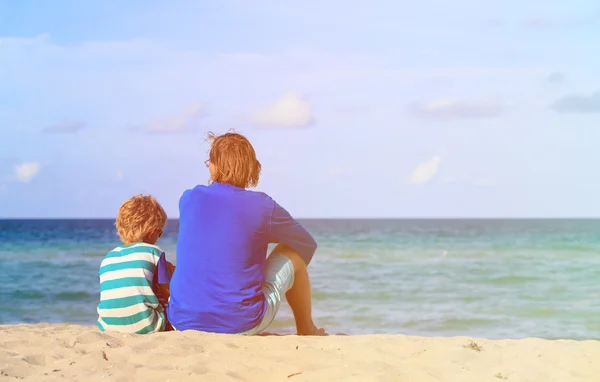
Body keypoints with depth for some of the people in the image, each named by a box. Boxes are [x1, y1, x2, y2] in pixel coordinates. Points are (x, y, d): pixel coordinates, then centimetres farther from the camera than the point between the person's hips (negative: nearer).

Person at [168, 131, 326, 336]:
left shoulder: (188, 199, 3)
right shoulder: (262, 206, -6)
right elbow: (308, 245, 12)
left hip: (182, 322, 4)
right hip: (241, 325, -3)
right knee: (292, 253, 17)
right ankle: (306, 331, 35)